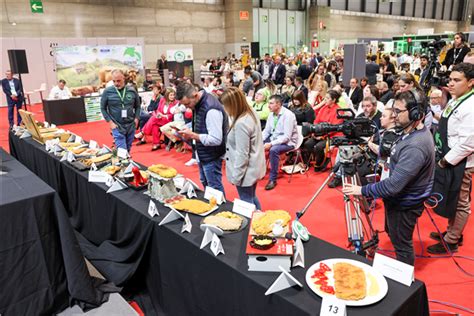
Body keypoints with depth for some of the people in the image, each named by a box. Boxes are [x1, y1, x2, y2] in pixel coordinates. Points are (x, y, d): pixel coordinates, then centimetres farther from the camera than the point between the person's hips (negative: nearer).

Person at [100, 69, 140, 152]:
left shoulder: (132, 91, 2)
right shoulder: (107, 91, -5)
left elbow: (137, 106, 12)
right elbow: (103, 108, 1)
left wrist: (136, 118, 0)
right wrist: (110, 122, -6)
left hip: (131, 125, 3)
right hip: (117, 126, -2)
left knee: (128, 150, 14)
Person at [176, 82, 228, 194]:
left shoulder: (211, 109, -29)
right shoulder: (198, 103, 0)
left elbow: (216, 139, -30)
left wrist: (192, 135, -24)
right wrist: (190, 133, -1)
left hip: (211, 156, -9)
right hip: (202, 154, 9)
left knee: (215, 188, 6)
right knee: (205, 184, 24)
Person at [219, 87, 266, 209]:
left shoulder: (241, 123, -27)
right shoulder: (251, 113, 1)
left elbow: (242, 154, -24)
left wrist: (236, 176, -16)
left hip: (246, 170, -10)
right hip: (254, 167, 10)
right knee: (252, 198, 25)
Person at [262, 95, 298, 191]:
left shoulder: (288, 115, -20)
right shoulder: (271, 114, 2)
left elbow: (286, 137, -25)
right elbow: (266, 130, 8)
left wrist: (271, 144, -30)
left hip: (287, 142, -7)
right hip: (273, 139, 8)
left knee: (273, 150, -35)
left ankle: (273, 179, -21)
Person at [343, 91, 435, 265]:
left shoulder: (415, 146, -33)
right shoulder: (414, 133, -1)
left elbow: (393, 185, -32)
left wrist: (362, 190, -24)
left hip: (405, 204, -10)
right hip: (400, 198, 10)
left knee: (402, 245, 11)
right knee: (393, 234, 27)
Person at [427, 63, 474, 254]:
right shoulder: (455, 100, 9)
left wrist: (446, 161, -16)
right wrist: (442, 157, 11)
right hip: (447, 159, 9)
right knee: (450, 201, 22)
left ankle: (451, 242, 21)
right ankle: (452, 232, 39)